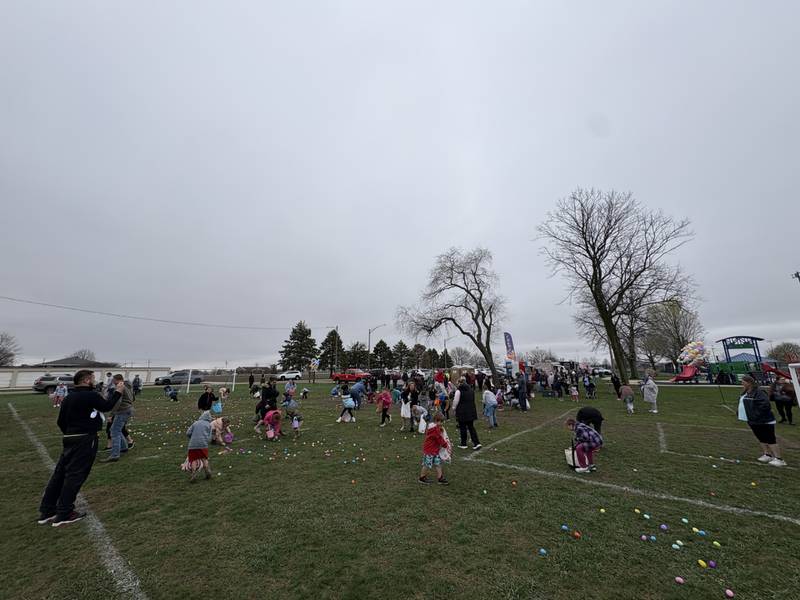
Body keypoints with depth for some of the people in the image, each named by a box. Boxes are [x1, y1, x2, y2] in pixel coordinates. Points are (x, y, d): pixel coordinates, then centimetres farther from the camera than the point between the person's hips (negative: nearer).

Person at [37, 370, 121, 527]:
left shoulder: (69, 397, 9)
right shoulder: (90, 395, -18)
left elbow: (60, 421, 14)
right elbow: (107, 406, -6)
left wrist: (69, 433, 25)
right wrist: (117, 392, 5)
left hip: (69, 438, 9)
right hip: (85, 439, -9)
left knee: (60, 473, 14)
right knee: (75, 475, 0)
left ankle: (46, 511, 22)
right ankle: (64, 515, 7)